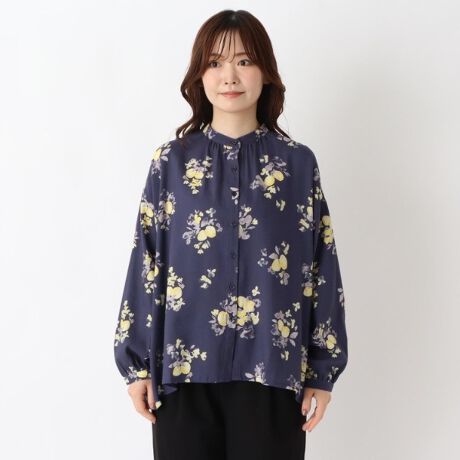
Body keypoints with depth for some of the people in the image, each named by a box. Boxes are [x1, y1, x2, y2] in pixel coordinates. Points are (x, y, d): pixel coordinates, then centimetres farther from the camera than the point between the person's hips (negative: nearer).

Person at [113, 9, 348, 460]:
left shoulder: (299, 163, 2)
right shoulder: (171, 161, 2)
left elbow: (322, 270, 2)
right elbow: (146, 266, 3)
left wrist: (322, 371, 1)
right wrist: (137, 363, 1)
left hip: (271, 369, 0)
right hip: (185, 367, 0)